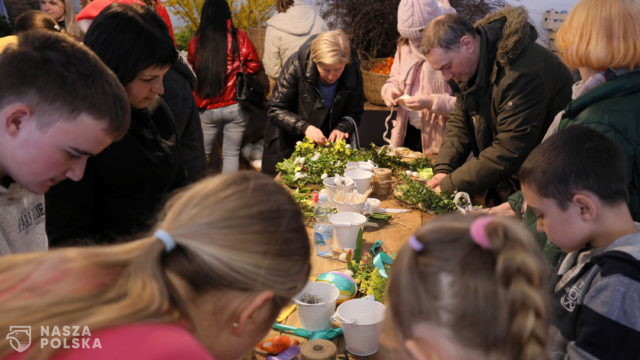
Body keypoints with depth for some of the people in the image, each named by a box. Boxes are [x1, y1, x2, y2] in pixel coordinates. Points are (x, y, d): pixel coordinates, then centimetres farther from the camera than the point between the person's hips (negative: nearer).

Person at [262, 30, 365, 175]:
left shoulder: (352, 70, -15)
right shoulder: (296, 65, -24)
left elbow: (355, 112, -3)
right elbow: (275, 110, -19)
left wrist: (342, 128, -24)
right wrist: (304, 127, -33)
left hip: (326, 144, 2)